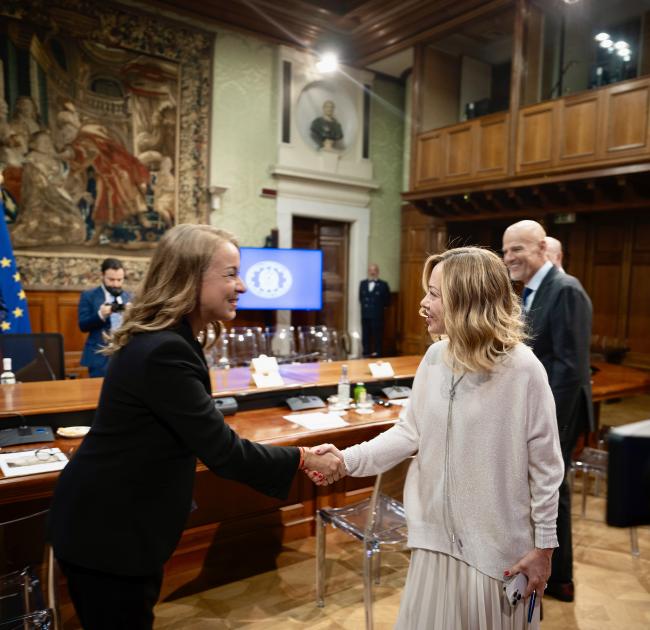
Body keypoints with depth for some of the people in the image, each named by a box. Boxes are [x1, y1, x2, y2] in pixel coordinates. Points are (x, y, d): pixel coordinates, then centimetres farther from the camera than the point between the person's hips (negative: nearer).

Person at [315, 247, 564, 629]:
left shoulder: (523, 369, -18)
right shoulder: (435, 358, -2)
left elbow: (545, 464, -11)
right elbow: (410, 432, 1)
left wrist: (544, 545, -6)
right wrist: (348, 460, -9)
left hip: (499, 543, -4)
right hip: (437, 533, 5)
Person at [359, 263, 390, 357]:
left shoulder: (383, 284, -3)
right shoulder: (363, 283, 11)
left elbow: (387, 301, -1)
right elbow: (360, 298, 15)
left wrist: (378, 306, -3)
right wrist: (365, 305, 3)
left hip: (377, 316, -4)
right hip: (365, 315, 4)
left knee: (377, 336, 1)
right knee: (365, 336, 8)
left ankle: (377, 355, 7)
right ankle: (366, 353, 18)